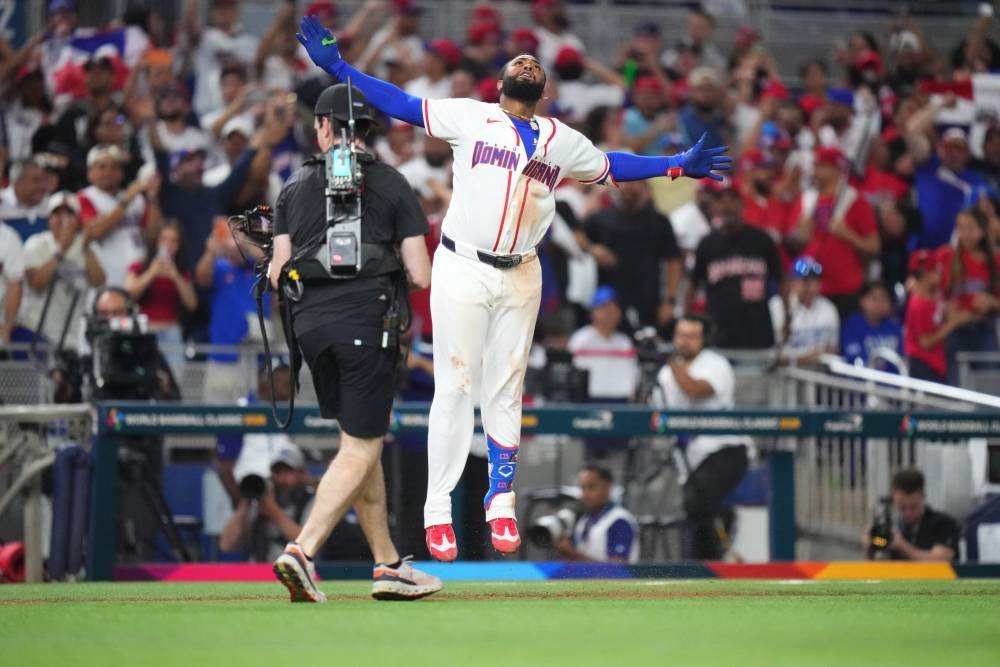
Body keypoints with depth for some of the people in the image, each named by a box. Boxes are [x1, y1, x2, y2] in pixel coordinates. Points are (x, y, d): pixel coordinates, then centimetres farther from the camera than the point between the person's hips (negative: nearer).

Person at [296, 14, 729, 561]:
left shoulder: (563, 142, 12)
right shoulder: (469, 117, 1)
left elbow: (610, 166, 26)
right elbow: (400, 104, 0)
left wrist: (677, 165, 25)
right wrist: (337, 68, -7)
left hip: (521, 278, 3)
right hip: (462, 270, -3)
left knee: (506, 392, 7)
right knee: (454, 387, -4)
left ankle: (501, 505, 16)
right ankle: (438, 512, -1)